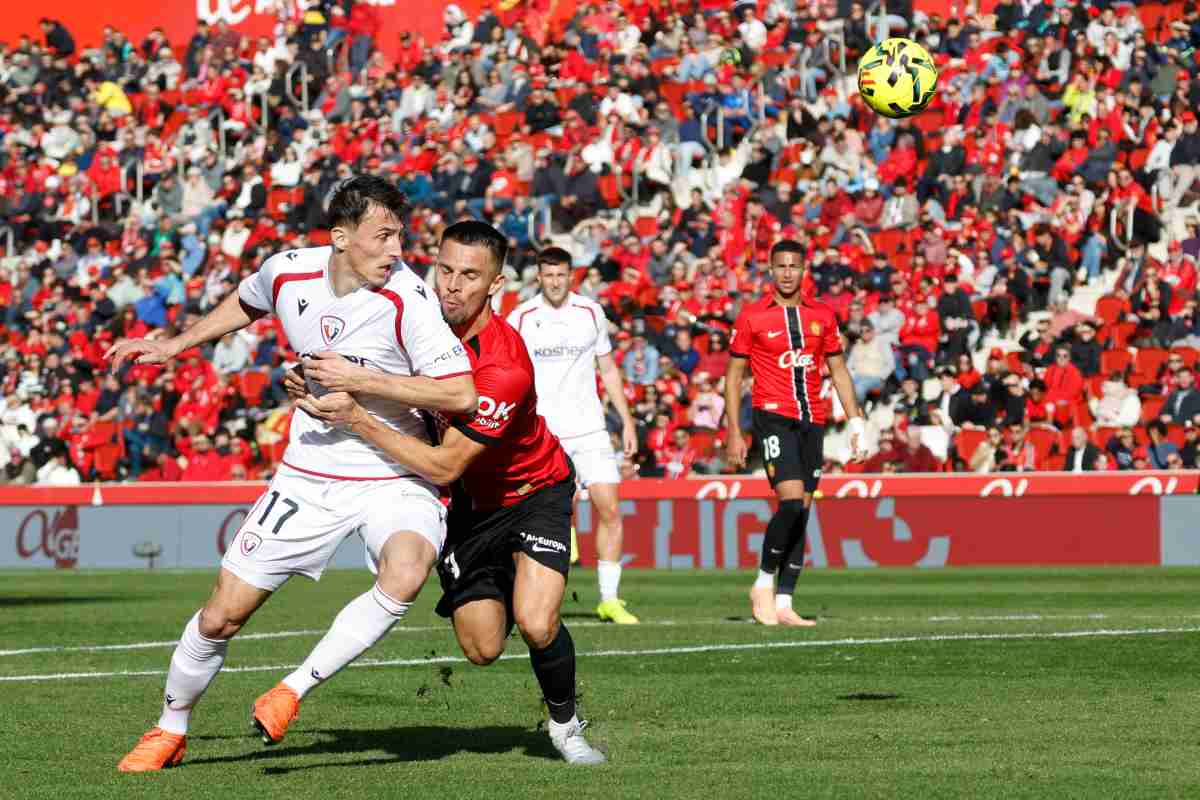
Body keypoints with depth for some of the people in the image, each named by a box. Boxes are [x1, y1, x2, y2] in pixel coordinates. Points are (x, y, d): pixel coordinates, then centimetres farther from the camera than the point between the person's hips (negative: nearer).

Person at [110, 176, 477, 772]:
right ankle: (170, 731, 30)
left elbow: (459, 392, -26)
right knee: (222, 615, 3)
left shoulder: (407, 299, -20)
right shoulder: (287, 273, -6)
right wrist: (174, 346, 28)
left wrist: (359, 379, -26)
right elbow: (246, 304, 20)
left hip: (396, 477, -3)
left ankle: (295, 689, -17)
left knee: (404, 574, -36)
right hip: (309, 472, 4)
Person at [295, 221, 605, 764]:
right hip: (471, 501, 5)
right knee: (482, 648, 0)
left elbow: (444, 466, -33)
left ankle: (565, 724, 3)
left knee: (537, 626, -27)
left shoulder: (504, 368, -34)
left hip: (534, 491, -5)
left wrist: (356, 418, -36)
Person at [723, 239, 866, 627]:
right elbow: (734, 375, 3)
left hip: (811, 421, 5)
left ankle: (783, 603, 7)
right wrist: (734, 432, -3)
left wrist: (856, 422, 9)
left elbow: (839, 371, 17)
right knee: (792, 500, -20)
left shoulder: (822, 316, 11)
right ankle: (764, 583, -4)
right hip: (773, 417, -5)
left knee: (802, 512, 3)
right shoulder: (752, 317, 0)